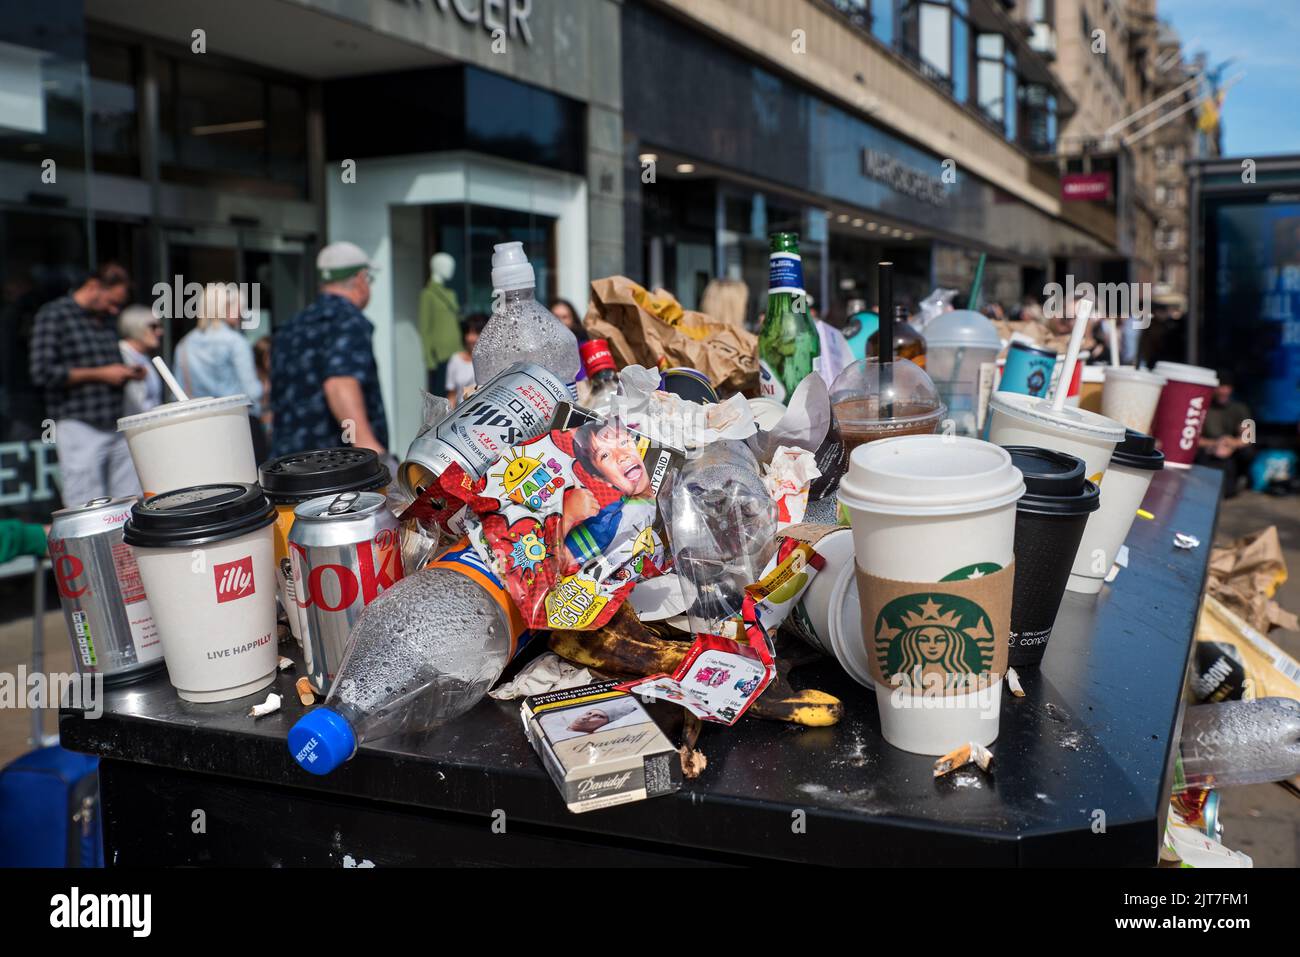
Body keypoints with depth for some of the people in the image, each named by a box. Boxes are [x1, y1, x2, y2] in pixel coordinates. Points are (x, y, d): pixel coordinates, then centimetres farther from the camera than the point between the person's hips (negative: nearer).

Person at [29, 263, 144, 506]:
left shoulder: (107, 321, 18)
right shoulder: (53, 315, -4)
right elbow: (42, 372, -13)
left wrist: (126, 373, 8)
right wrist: (100, 374, -12)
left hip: (118, 428, 7)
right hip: (79, 428, -7)